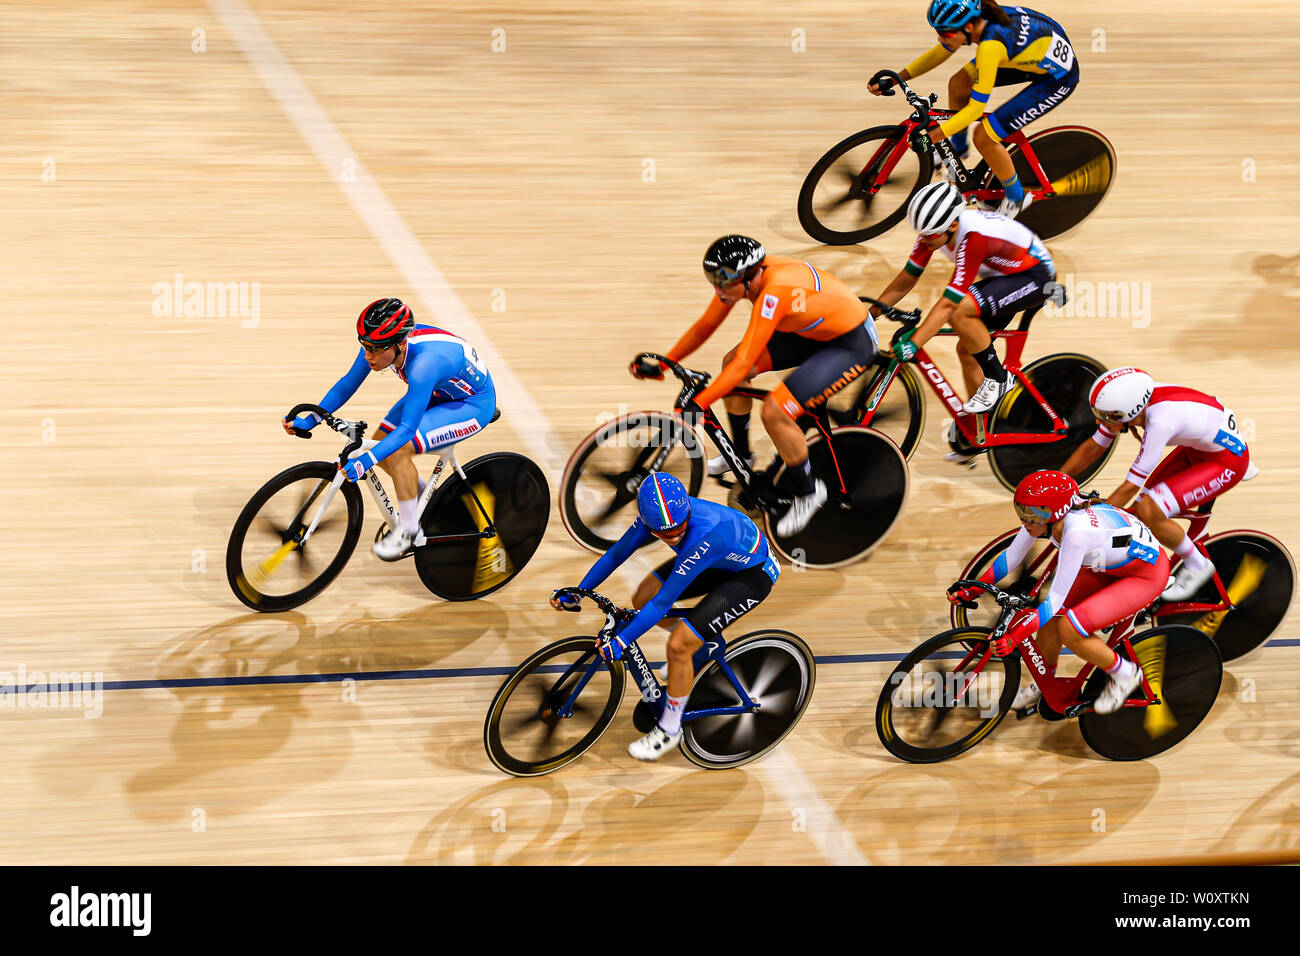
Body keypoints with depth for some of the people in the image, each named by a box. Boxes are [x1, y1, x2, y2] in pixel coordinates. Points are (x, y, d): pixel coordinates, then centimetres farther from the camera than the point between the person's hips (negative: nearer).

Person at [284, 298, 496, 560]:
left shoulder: (424, 364, -40)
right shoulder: (380, 343, -19)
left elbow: (407, 429, -39)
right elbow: (347, 383, -5)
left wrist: (365, 462, -47)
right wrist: (310, 419, -13)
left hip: (474, 404, -8)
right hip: (437, 393, 8)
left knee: (397, 451, -23)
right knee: (380, 442, -2)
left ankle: (408, 530, -5)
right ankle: (422, 496, 24)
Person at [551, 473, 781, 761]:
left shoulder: (705, 536, -41)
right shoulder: (655, 513, -22)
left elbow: (664, 602, -36)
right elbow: (616, 553, -5)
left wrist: (620, 642, -31)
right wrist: (576, 594, -5)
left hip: (753, 574, -7)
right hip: (719, 561, 7)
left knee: (678, 646, -15)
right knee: (642, 599, 1)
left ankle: (669, 731, 6)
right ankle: (700, 642, 28)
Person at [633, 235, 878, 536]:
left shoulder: (775, 291, -36)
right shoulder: (740, 275, -12)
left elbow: (744, 363, -36)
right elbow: (704, 326, 2)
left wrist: (695, 405, -36)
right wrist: (661, 365, -2)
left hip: (853, 344, -9)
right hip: (813, 330, 9)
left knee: (774, 411, -22)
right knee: (730, 363, 5)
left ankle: (807, 493, 2)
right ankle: (740, 454, 26)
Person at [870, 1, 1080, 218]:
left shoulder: (990, 45, -36)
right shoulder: (977, 20, -13)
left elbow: (976, 108, -30)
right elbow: (937, 54, 4)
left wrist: (931, 136, -29)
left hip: (1058, 78, -8)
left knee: (984, 136, -12)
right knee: (958, 84, 1)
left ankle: (1016, 198, 12)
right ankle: (958, 148, 29)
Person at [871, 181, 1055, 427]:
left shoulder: (974, 237, -37)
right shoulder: (934, 229, -14)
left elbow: (948, 303, -38)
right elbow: (906, 280, -4)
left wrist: (912, 344, -41)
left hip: (1036, 276, -9)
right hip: (1002, 274, 9)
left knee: (960, 312, -29)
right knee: (966, 348, 1)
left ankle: (997, 379, -10)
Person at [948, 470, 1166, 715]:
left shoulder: (1076, 531, -38)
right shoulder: (1041, 515, -17)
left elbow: (1056, 600, -34)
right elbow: (1011, 557, -1)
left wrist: (1013, 637, -34)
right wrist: (971, 590, -6)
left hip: (1147, 573, -8)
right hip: (1108, 567, 8)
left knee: (1069, 629, -22)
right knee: (1050, 622, -4)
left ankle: (1124, 673, 3)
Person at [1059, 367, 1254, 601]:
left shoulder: (1160, 422, -37)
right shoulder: (1131, 403, -16)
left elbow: (1130, 487, -31)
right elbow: (1092, 449, -2)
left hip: (1228, 460, -8)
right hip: (1198, 446, 8)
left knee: (1148, 513, -19)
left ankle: (1197, 566, 3)